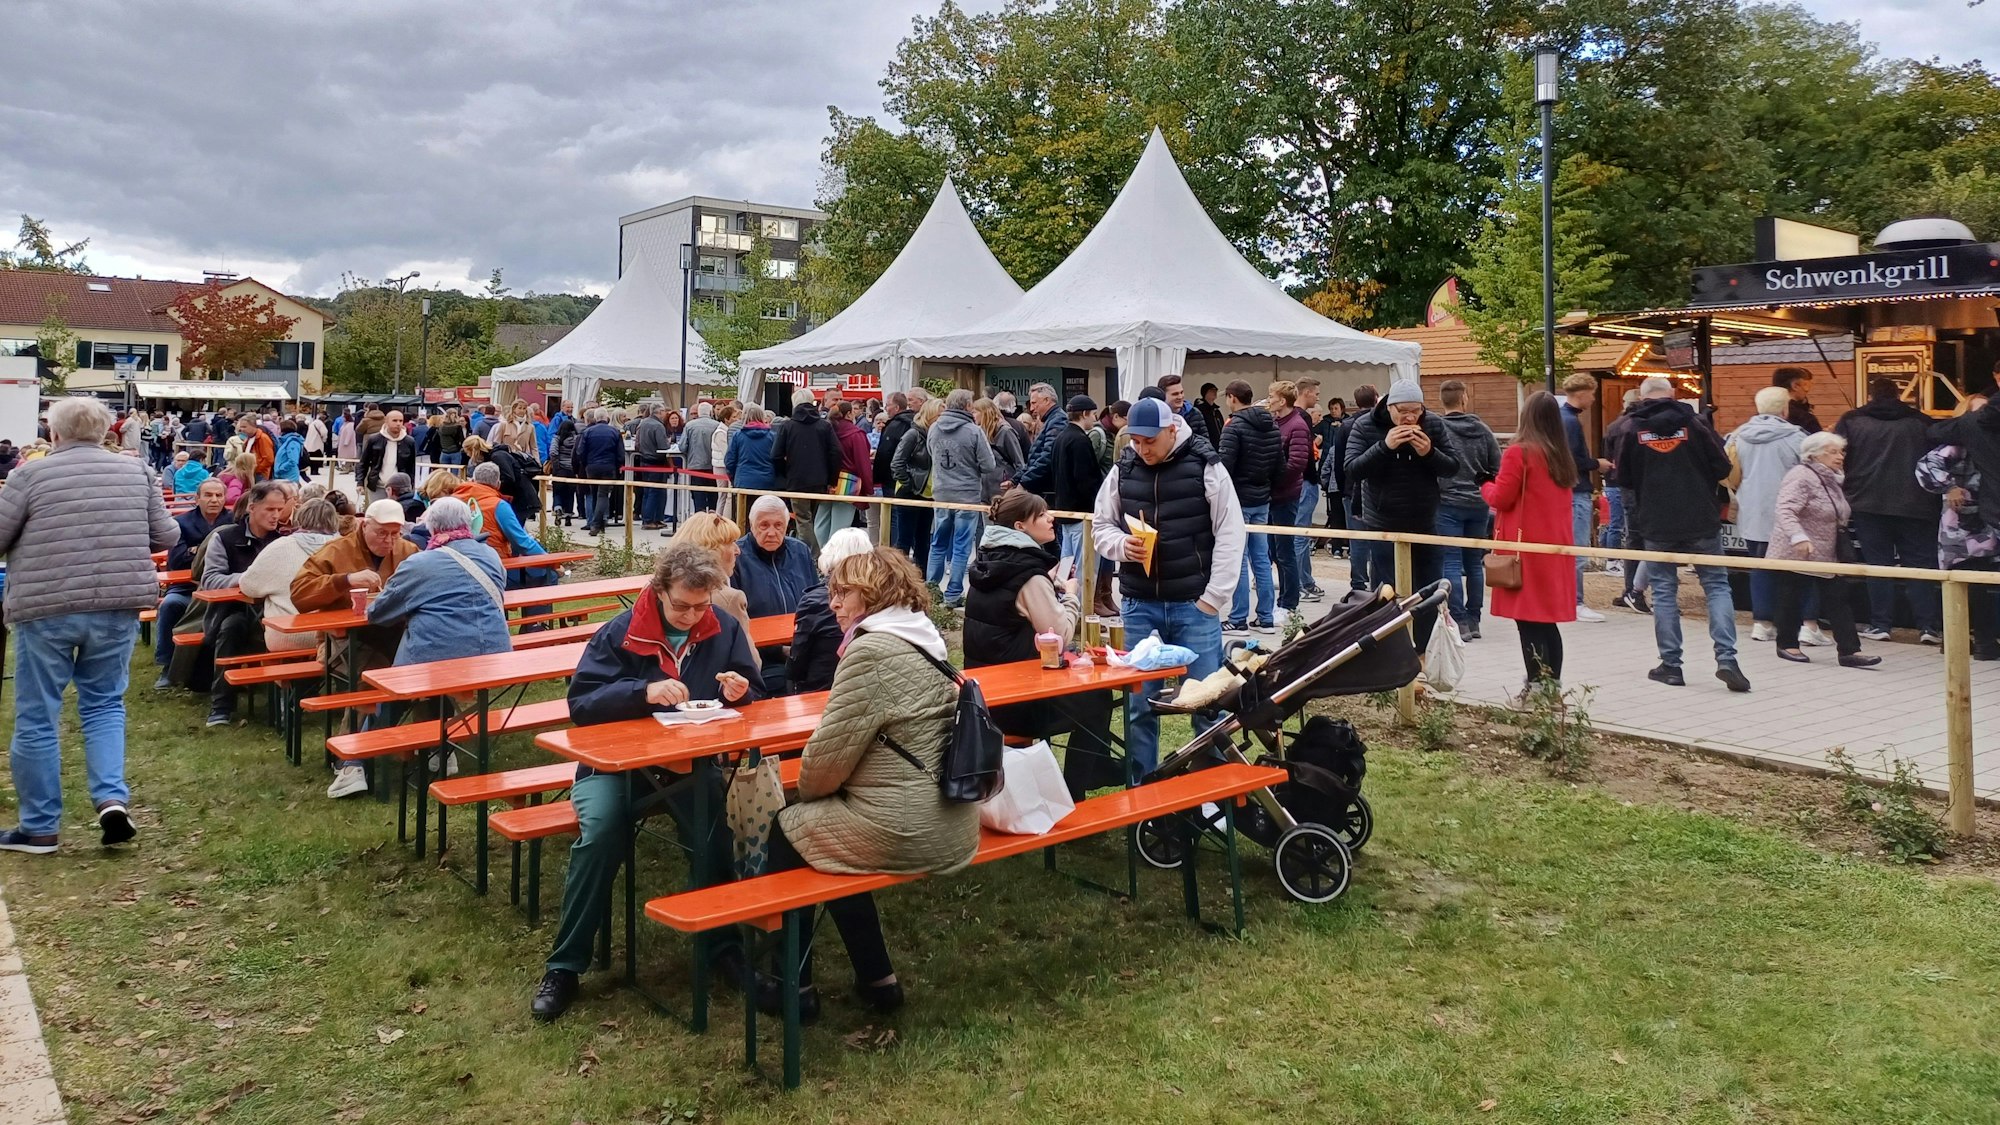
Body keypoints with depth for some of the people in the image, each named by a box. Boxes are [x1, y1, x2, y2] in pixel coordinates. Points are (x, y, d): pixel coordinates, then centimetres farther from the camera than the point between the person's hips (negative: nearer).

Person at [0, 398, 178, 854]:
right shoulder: (136, 472, 6)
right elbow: (167, 536, 10)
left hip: (46, 608, -3)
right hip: (120, 605, 3)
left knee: (37, 717, 8)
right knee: (104, 702, 18)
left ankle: (39, 827, 16)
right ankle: (112, 797, 2)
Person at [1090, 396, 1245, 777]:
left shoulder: (1206, 467, -6)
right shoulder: (1123, 469, 3)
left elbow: (1230, 535, -6)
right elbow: (1101, 526, 12)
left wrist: (1212, 599, -9)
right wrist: (1121, 543, -11)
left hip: (1195, 605, -3)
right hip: (1140, 605, 3)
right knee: (1139, 704, 9)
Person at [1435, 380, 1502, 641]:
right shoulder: (1482, 429, 3)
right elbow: (1497, 468, 5)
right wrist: (1485, 493, 17)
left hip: (1448, 504, -4)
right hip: (1479, 504, 4)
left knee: (1452, 564, -2)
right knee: (1474, 564, 11)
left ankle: (1459, 621, -5)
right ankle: (1473, 620, 16)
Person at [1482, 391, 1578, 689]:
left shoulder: (1518, 453, -11)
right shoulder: (1562, 455, 11)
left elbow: (1501, 498, -10)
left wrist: (1486, 486, 10)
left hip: (1526, 545, -7)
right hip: (1555, 545, 7)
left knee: (1528, 621, -4)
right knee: (1548, 620, 12)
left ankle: (1537, 685, -6)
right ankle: (1553, 684, 16)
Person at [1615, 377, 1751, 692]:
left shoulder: (1635, 430, -2)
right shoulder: (1694, 423, -4)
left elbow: (1624, 478, 6)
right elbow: (1723, 468, -2)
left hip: (1656, 525, 0)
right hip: (1702, 523, 0)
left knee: (1664, 591, 8)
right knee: (1717, 585, 8)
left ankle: (1670, 665, 8)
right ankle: (1726, 658, -4)